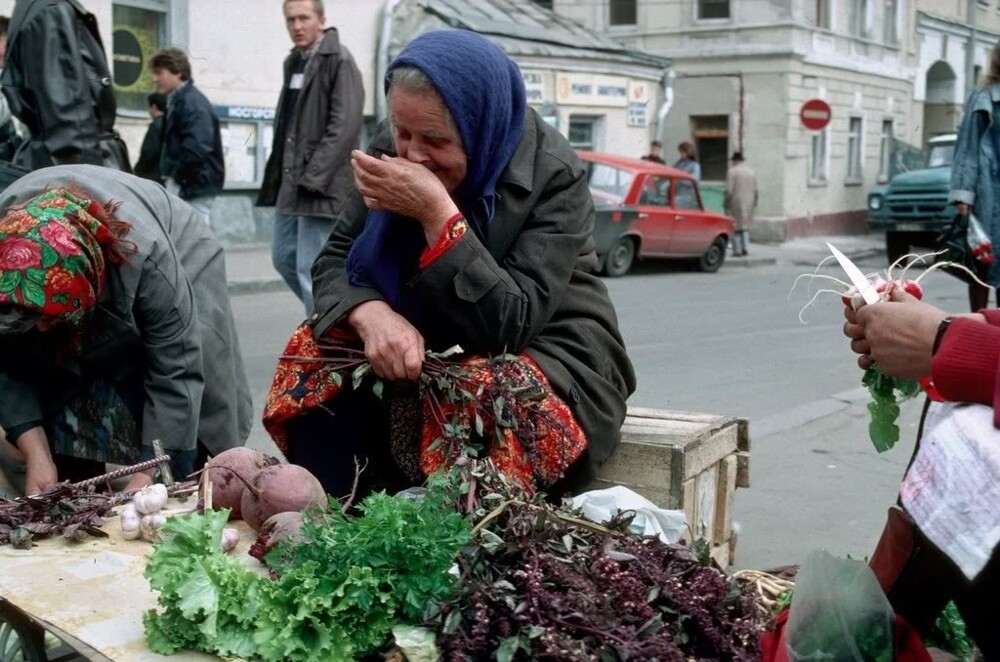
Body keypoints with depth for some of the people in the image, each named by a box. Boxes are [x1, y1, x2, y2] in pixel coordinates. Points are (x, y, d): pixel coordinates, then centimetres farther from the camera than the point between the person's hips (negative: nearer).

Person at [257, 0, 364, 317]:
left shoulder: (339, 61, -10)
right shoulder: (294, 62, 16)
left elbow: (344, 127, -17)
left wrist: (313, 178, -19)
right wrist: (279, 173, 12)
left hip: (322, 186, -9)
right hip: (290, 183, 9)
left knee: (312, 270, -8)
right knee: (283, 256, 15)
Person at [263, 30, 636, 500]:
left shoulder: (553, 175, -20)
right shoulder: (392, 151, -5)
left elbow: (513, 324, -27)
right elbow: (334, 260, -3)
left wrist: (437, 213, -35)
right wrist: (374, 316, -26)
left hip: (549, 360, -4)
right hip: (427, 350, 5)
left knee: (483, 402, -37)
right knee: (316, 356, -19)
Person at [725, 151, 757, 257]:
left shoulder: (732, 171, -8)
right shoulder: (751, 172, 9)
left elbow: (729, 190, -13)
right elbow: (755, 191, 8)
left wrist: (726, 204, -8)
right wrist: (754, 204, 15)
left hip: (735, 203, -5)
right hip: (748, 203, 5)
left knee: (735, 227, 0)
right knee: (745, 225, 14)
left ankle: (737, 250, -3)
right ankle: (745, 247, 5)